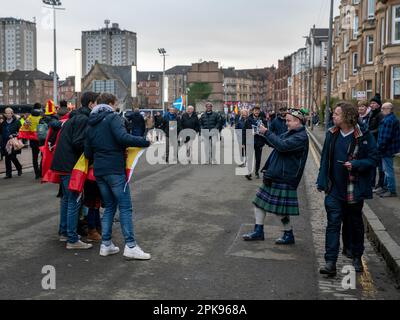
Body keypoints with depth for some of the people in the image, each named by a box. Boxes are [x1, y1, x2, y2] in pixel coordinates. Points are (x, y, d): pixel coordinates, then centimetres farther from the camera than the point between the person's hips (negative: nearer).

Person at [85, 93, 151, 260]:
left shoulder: (91, 125, 16)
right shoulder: (112, 117, -6)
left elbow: (87, 153, 16)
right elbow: (123, 137, -23)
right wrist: (146, 141, -17)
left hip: (99, 171, 7)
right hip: (115, 169, -7)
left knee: (109, 207, 15)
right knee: (125, 207, -3)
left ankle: (106, 244, 14)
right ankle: (130, 246, -4)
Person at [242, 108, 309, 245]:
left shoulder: (301, 137, -16)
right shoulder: (290, 133, 14)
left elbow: (282, 146, -28)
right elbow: (275, 142, 18)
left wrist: (267, 132, -21)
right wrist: (264, 135, 0)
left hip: (284, 178, -10)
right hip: (274, 174, 10)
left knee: (279, 208, -2)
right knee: (259, 202, 11)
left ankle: (289, 235, 18)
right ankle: (258, 231, 21)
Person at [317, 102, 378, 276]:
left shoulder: (364, 135, -10)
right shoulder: (332, 134, 3)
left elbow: (373, 159, -8)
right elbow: (325, 159, 9)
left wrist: (355, 164, -23)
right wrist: (322, 182, 6)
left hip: (354, 189, -2)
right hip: (334, 188, 2)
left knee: (355, 224, 13)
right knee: (333, 223, -3)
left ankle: (357, 258, 32)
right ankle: (330, 262, -2)